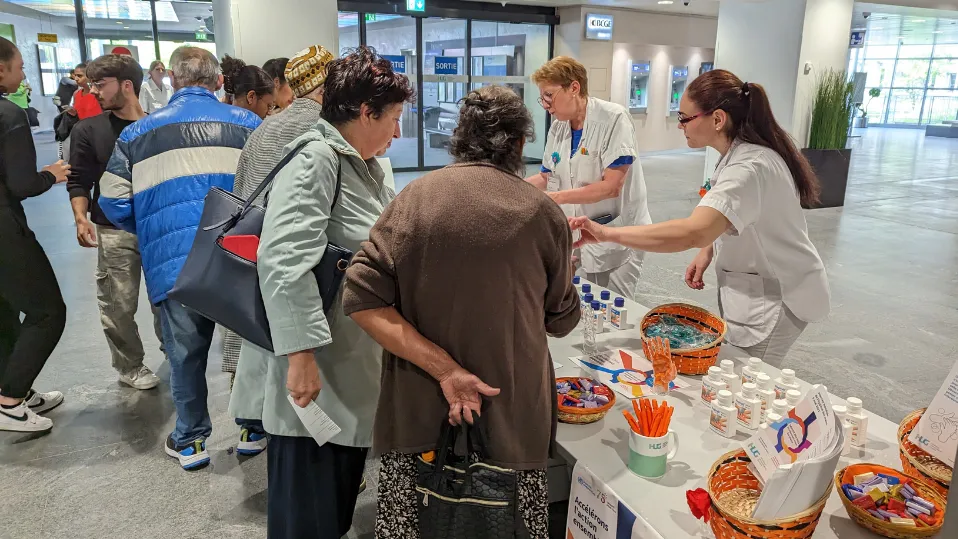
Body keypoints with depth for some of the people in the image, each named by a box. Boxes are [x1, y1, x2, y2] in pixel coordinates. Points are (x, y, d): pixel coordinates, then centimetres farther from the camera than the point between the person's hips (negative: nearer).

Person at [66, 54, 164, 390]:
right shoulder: (88, 131, 2)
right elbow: (79, 182, 0)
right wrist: (81, 218, -16)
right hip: (115, 232, -1)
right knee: (119, 305, 2)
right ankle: (130, 366, 21)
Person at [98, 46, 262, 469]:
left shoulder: (137, 133, 7)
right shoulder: (247, 124, 3)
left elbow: (113, 202, 3)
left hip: (174, 264, 1)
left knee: (185, 353, 13)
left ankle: (190, 440, 27)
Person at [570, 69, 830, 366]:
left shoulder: (751, 167, -30)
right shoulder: (739, 153, 3)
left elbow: (692, 232, -45)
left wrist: (608, 233, -41)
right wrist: (707, 251, -1)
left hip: (773, 299, -9)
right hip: (750, 288, 9)